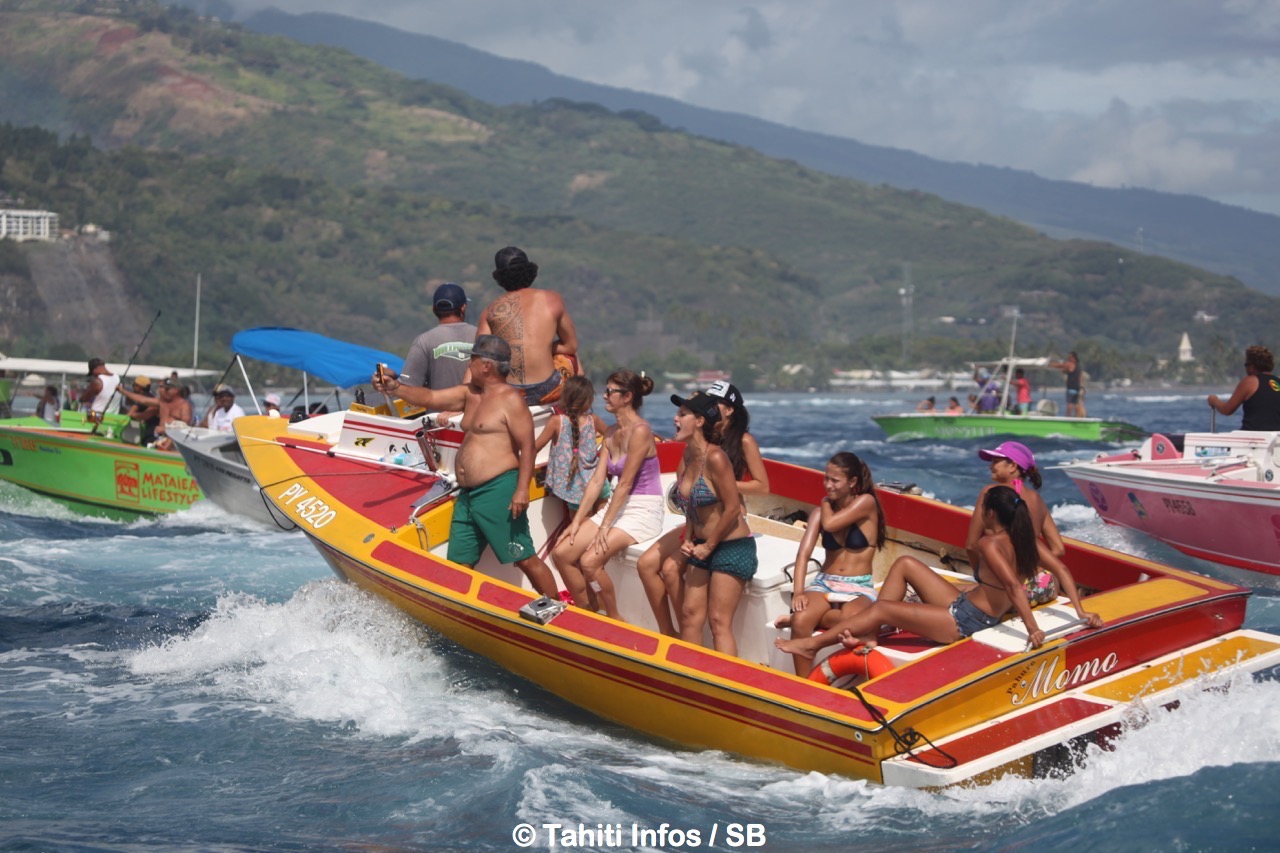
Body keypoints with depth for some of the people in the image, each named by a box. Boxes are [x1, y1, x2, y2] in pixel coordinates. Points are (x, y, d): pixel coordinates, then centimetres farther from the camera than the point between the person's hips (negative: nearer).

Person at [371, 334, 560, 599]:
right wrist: (394, 388, 1)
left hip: (498, 491, -9)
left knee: (525, 559, -7)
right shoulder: (469, 394, 16)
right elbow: (429, 398, 15)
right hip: (468, 495, 9)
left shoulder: (510, 399, -9)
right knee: (458, 565, 8)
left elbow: (527, 446, -14)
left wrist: (522, 490, -22)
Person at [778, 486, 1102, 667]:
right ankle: (869, 635, 12)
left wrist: (1033, 628, -39)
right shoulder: (1023, 539, 1)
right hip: (964, 605, 10)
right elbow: (1061, 569, -1)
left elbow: (1014, 585, -34)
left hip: (964, 621, -10)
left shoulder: (991, 544, -23)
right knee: (905, 564, 13)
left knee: (881, 608, -4)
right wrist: (1081, 612, -2)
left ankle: (812, 644, 8)